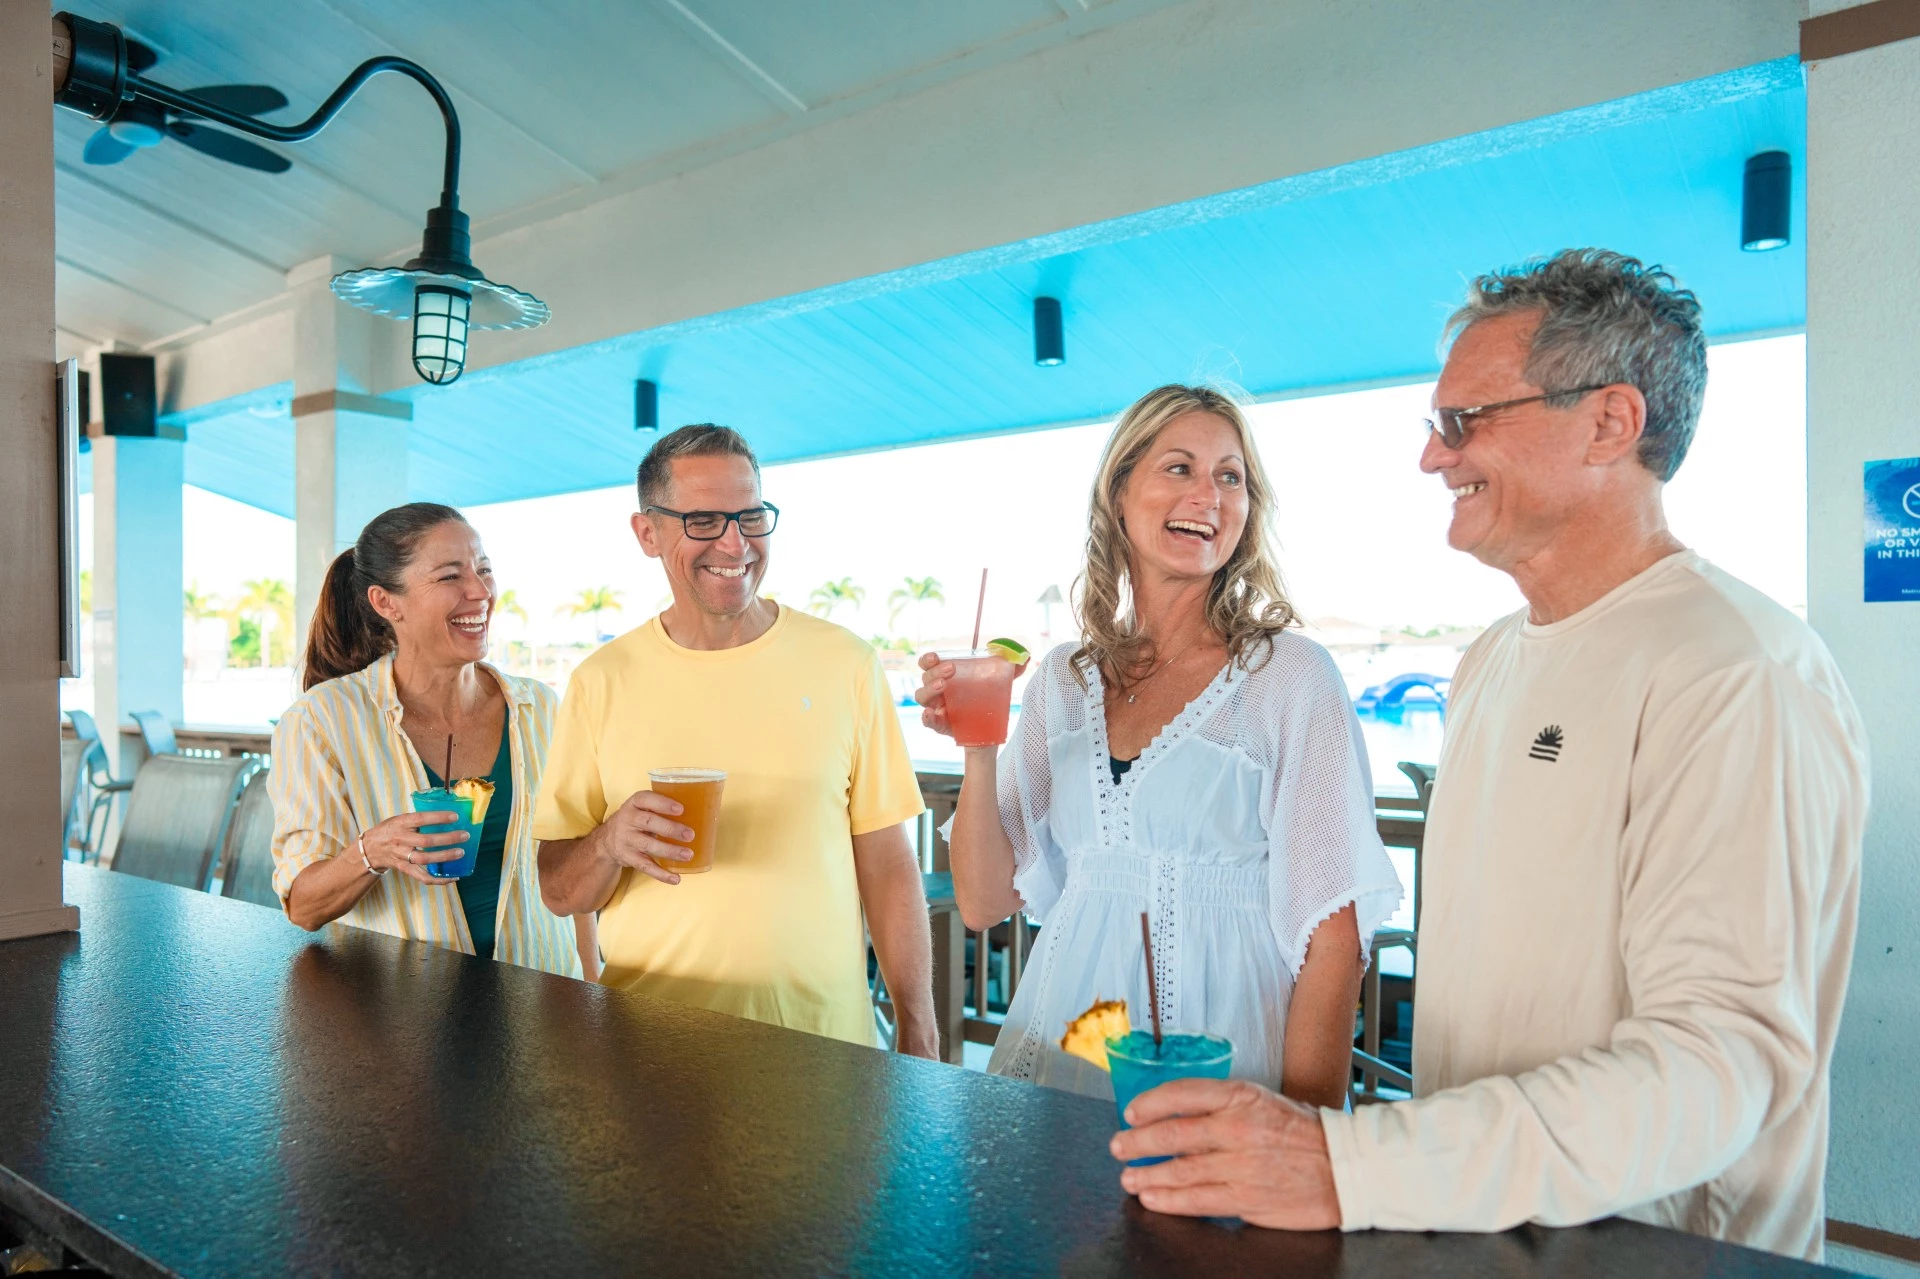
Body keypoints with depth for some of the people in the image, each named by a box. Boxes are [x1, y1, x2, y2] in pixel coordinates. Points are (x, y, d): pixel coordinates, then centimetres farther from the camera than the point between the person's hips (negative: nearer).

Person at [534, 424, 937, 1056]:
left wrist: (918, 1032, -4)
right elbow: (558, 892, 2)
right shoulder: (602, 681, -2)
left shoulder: (844, 663, -3)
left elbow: (888, 866, -1)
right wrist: (610, 843, -19)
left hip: (824, 1035, 0)